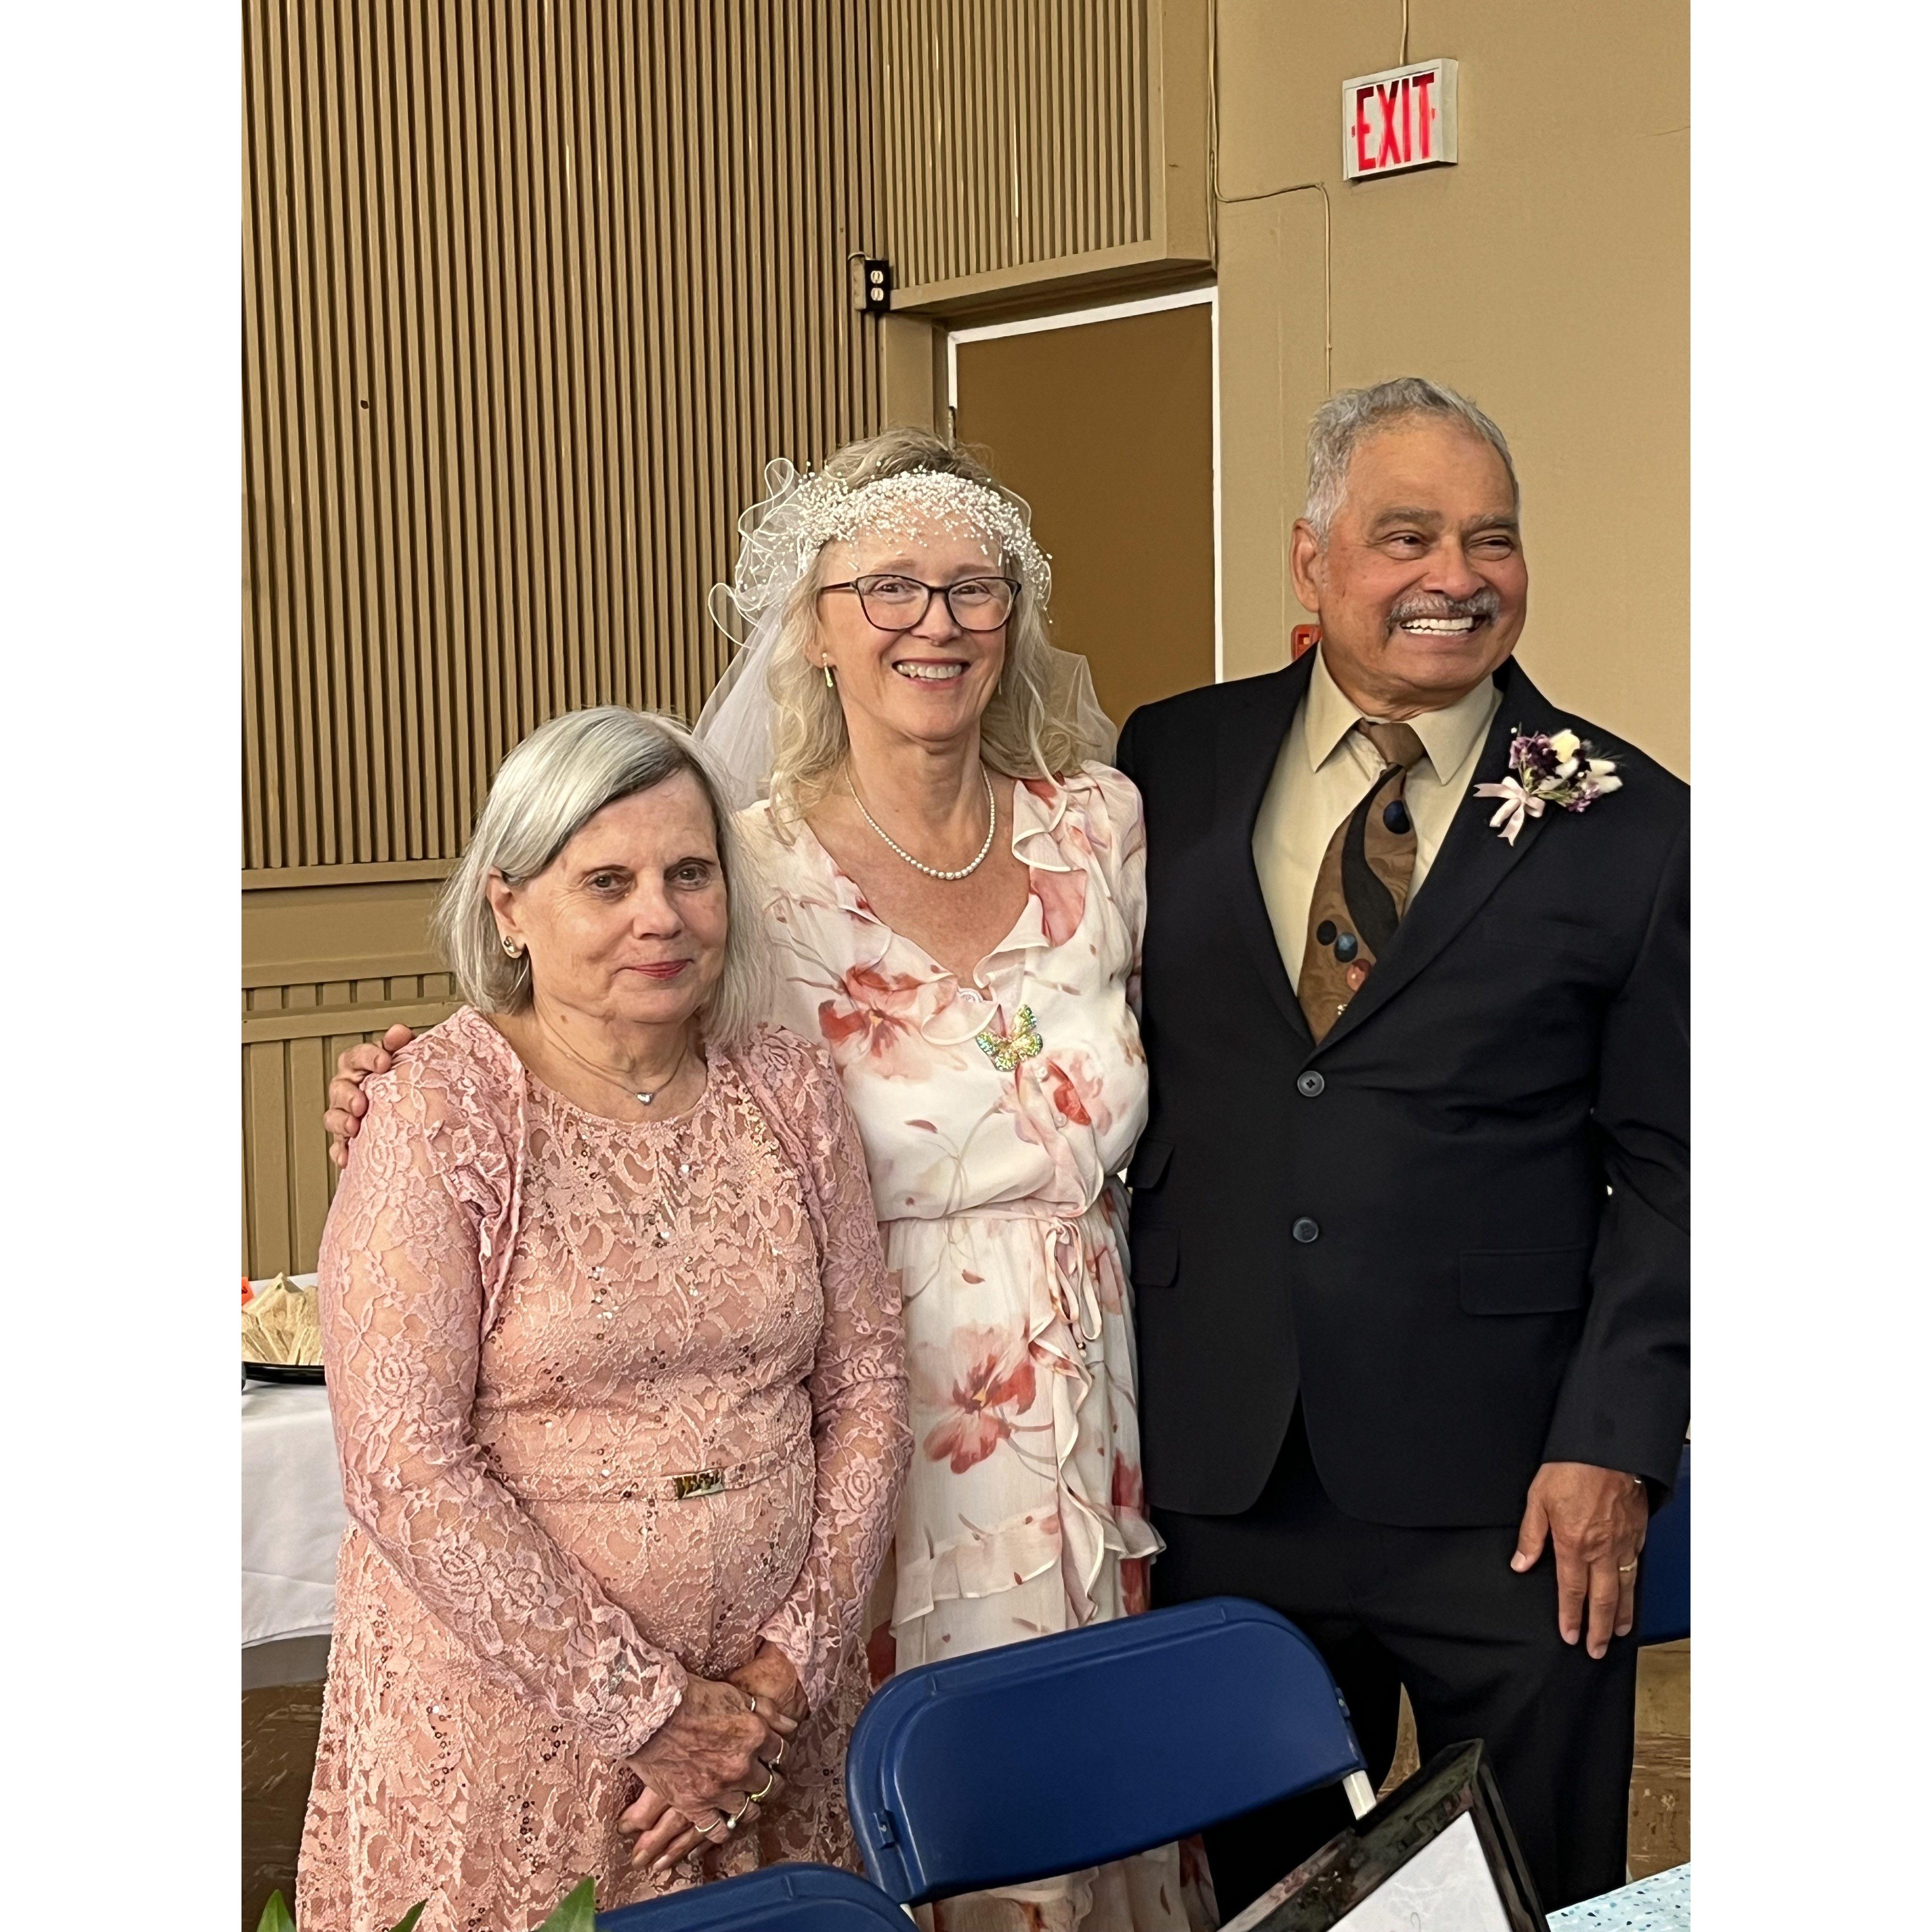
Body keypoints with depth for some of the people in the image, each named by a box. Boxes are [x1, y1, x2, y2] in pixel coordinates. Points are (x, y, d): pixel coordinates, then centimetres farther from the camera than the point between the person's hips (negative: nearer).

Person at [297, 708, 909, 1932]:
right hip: (515, 1713, -4)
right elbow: (406, 1469, -16)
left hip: (774, 1706, 4)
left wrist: (792, 1661, -7)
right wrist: (648, 1709, -16)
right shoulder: (440, 1113, -12)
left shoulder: (788, 1086, 1)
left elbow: (865, 1383, 3)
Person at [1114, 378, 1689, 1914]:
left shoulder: (1629, 824, -3)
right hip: (1223, 1473, 2)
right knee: (1262, 1886, 16)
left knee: (1543, 1897, 11)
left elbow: (1669, 1168, -2)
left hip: (1510, 1494, -2)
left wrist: (1615, 1443, -10)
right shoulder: (1175, 766, 4)